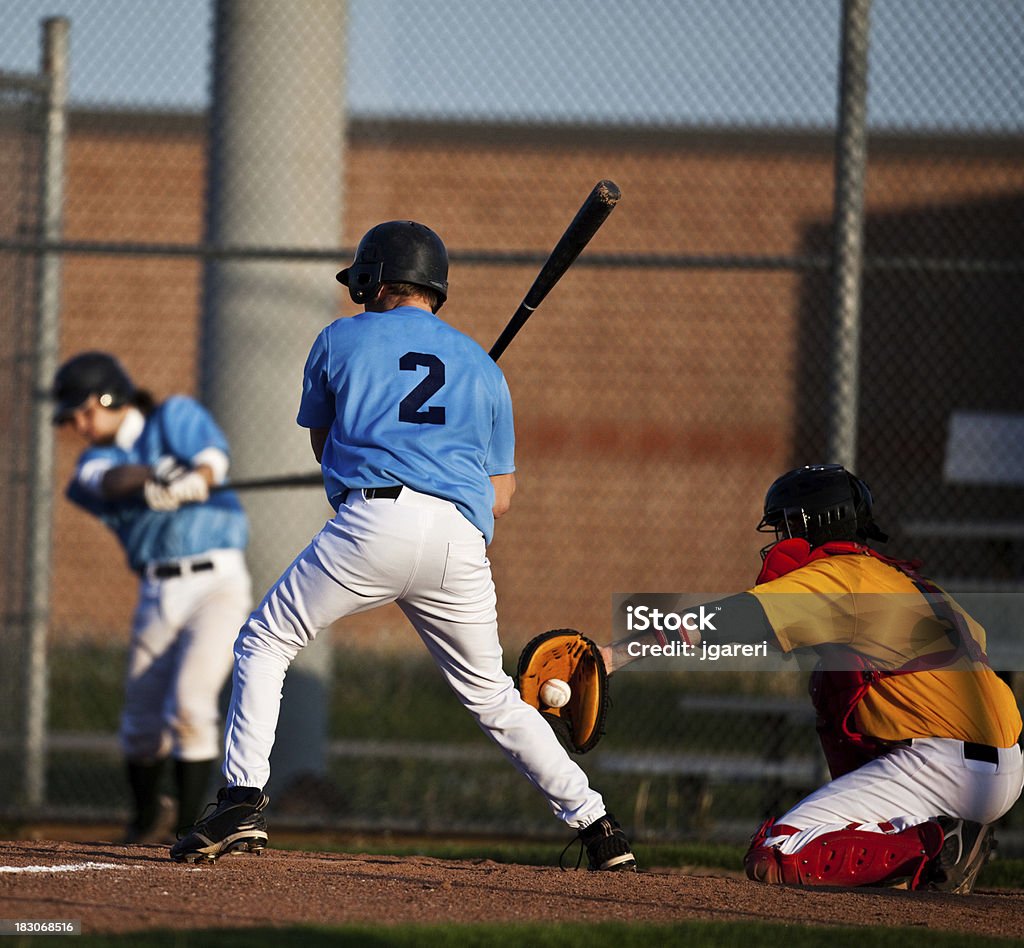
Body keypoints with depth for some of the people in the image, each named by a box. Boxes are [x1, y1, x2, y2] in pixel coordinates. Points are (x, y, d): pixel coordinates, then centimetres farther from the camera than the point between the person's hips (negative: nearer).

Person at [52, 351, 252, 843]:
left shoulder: (177, 415, 5)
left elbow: (211, 457, -14)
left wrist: (191, 483, -35)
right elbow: (111, 480, -13)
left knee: (191, 703, -19)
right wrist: (153, 477, -34)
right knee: (141, 723, 6)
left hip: (218, 583, -4)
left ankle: (190, 827, -11)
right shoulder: (95, 461, 11)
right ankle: (148, 817, 32)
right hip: (157, 594, 4)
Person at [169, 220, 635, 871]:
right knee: (492, 697, 18)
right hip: (462, 539, 4)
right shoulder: (482, 367, 23)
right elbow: (501, 496, 21)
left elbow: (322, 442, 30)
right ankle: (597, 826, 13)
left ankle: (244, 804, -5)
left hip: (374, 522, -4)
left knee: (265, 643, 10)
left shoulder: (342, 341, 15)